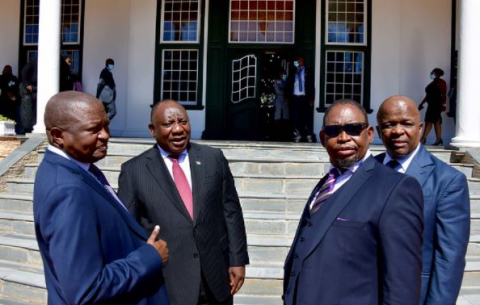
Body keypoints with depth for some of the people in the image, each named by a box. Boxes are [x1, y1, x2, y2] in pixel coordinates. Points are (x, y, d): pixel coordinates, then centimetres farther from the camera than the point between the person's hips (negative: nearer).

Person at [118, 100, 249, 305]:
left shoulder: (214, 158, 3)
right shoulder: (134, 170, -3)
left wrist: (238, 260, 3)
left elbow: (231, 211, 5)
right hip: (166, 282, -2)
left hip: (217, 276, 3)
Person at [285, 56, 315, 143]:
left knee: (306, 117, -2)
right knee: (295, 117, 3)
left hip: (304, 98, -2)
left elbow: (312, 86, 2)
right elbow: (288, 84, 11)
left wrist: (312, 98, -5)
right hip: (294, 97, 2)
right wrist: (287, 96, 1)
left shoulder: (308, 72, 6)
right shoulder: (293, 72, 13)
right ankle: (297, 135, 11)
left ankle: (308, 135, 6)